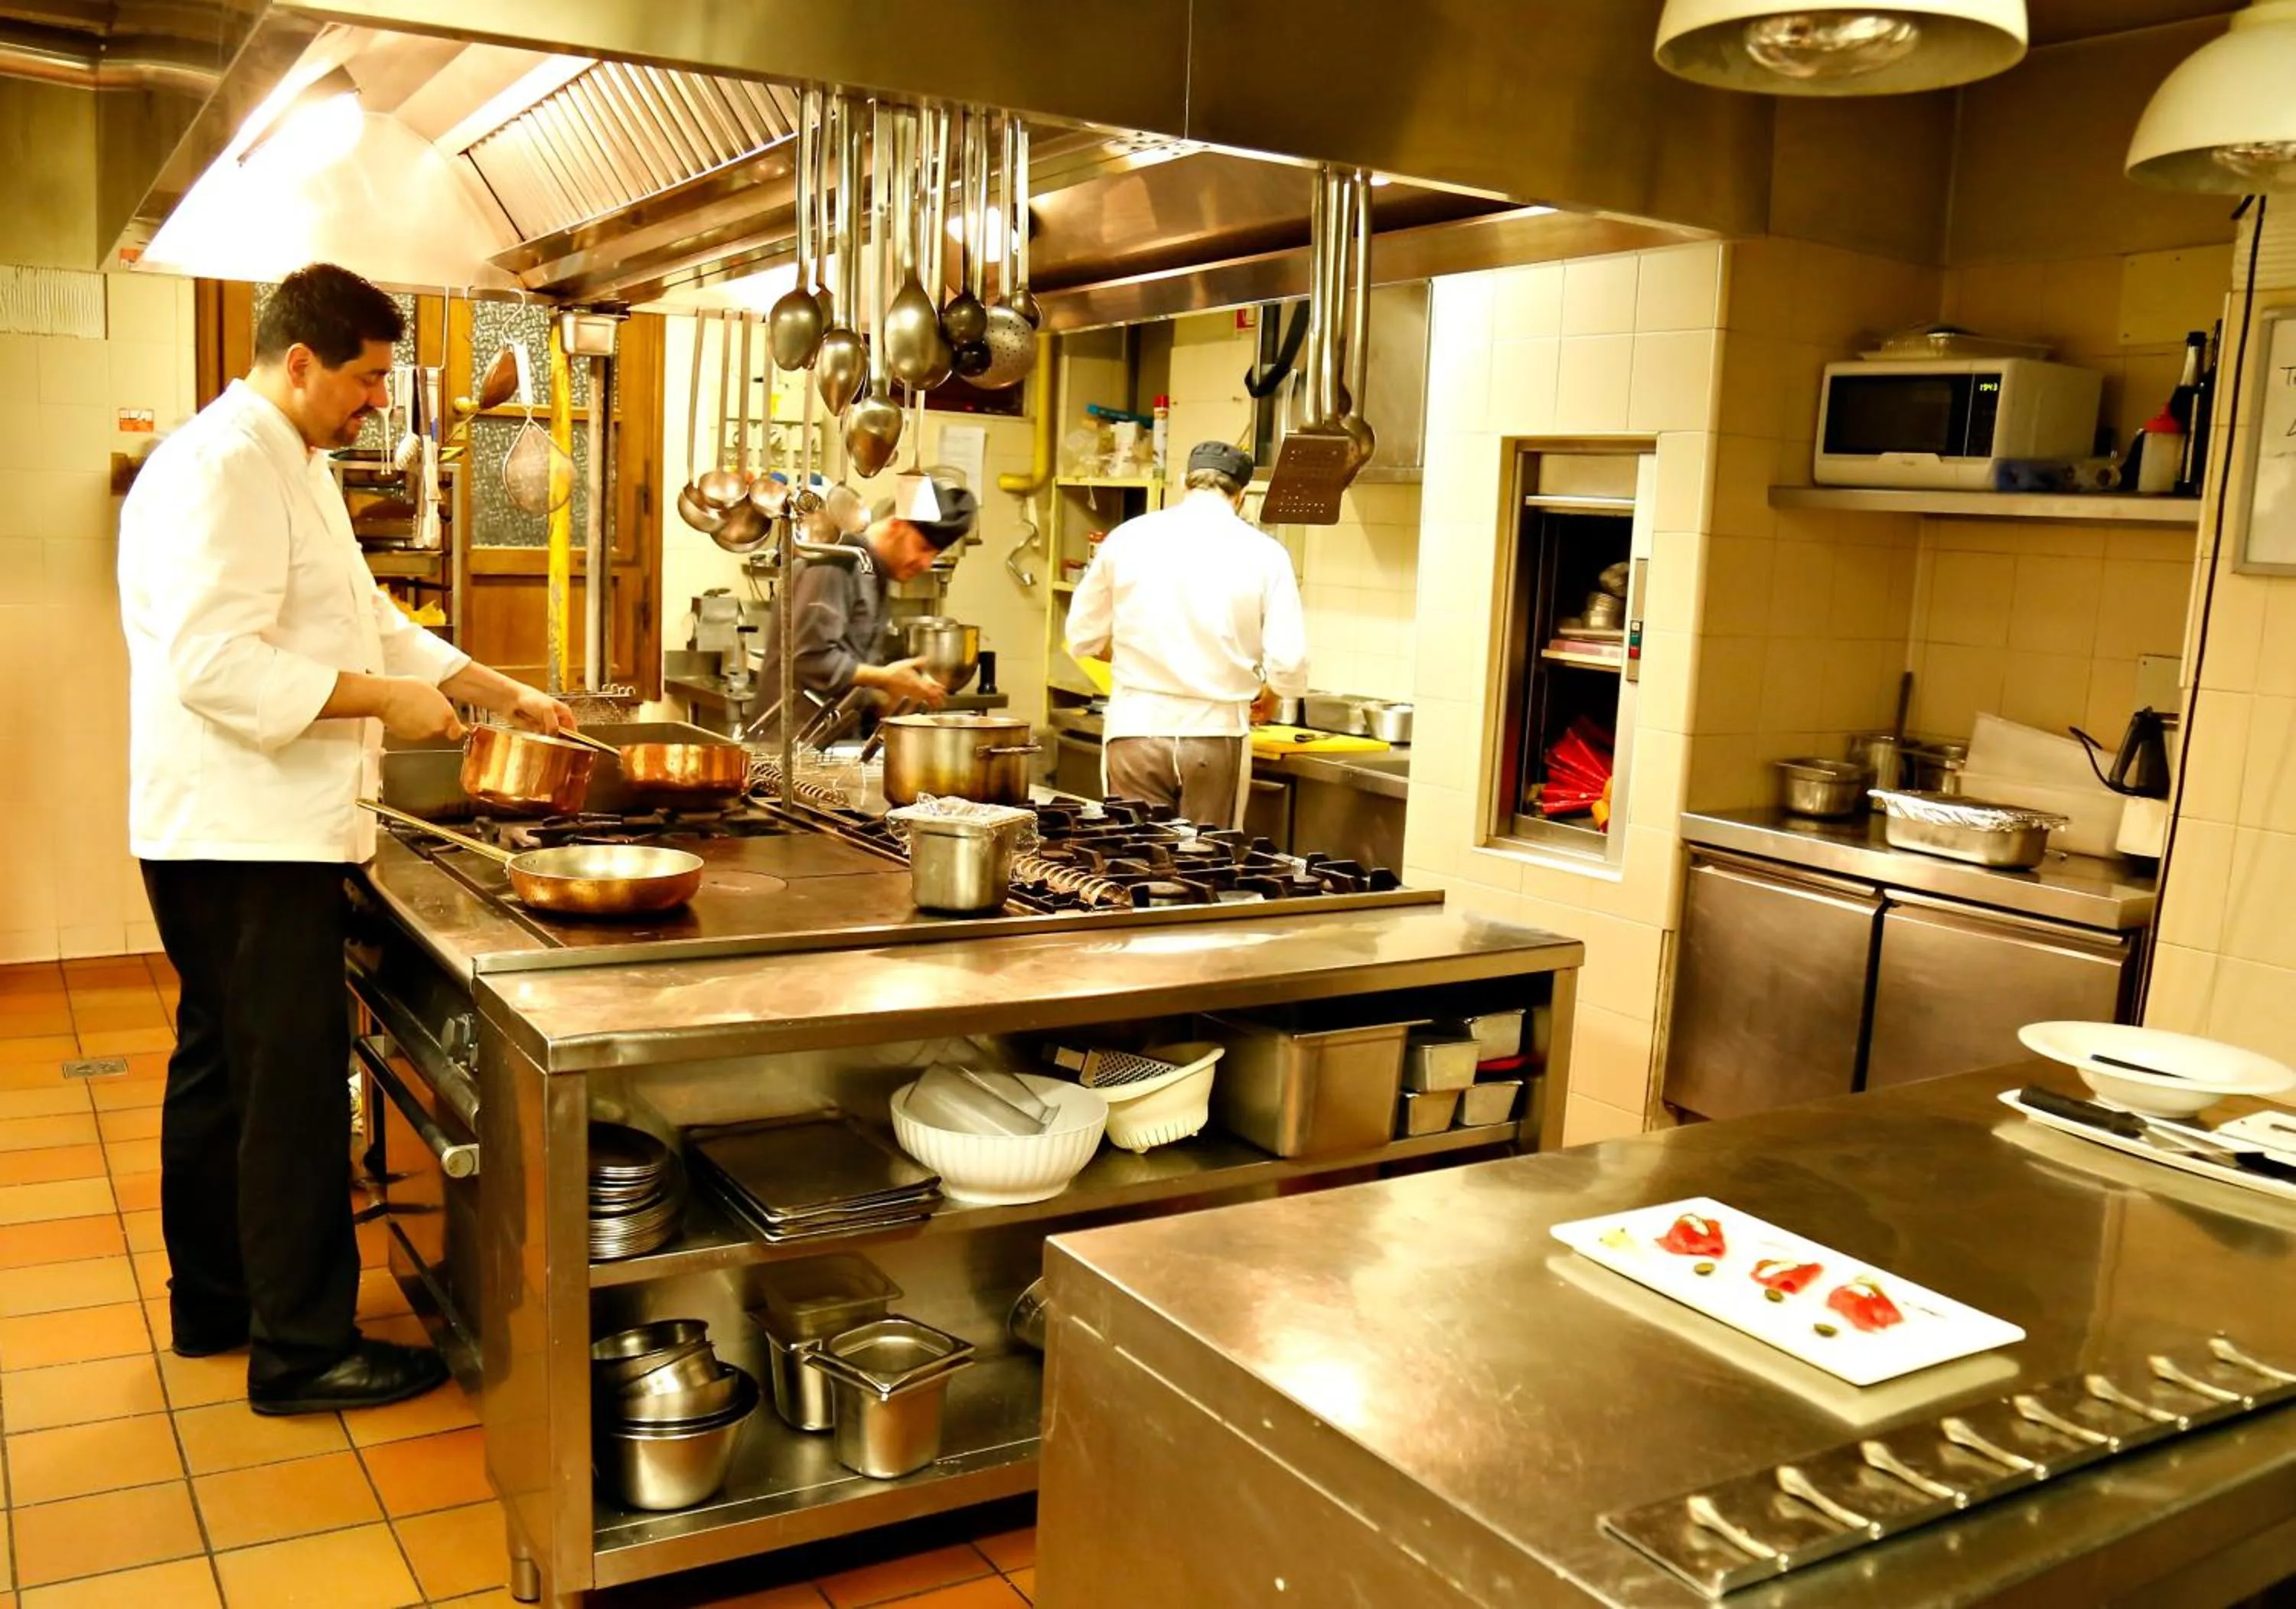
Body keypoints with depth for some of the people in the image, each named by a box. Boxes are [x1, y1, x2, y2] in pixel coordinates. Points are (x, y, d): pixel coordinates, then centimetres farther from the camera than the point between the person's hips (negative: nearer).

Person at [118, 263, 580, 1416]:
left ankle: (212, 1303, 33)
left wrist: (504, 694, 15)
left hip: (252, 832, 11)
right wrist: (385, 700, -20)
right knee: (293, 1088, -4)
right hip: (246, 835, -11)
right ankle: (304, 1347, 7)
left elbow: (368, 621, 21)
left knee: (222, 1067, 18)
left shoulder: (290, 468, 18)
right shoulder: (221, 467, -16)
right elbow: (214, 661, -26)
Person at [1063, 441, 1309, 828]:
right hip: (1215, 732, -1)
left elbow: (1083, 637, 11)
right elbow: (1289, 663, -6)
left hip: (1136, 728, 1)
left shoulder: (1128, 537, 2)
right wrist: (1267, 697, 15)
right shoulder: (1263, 553, -2)